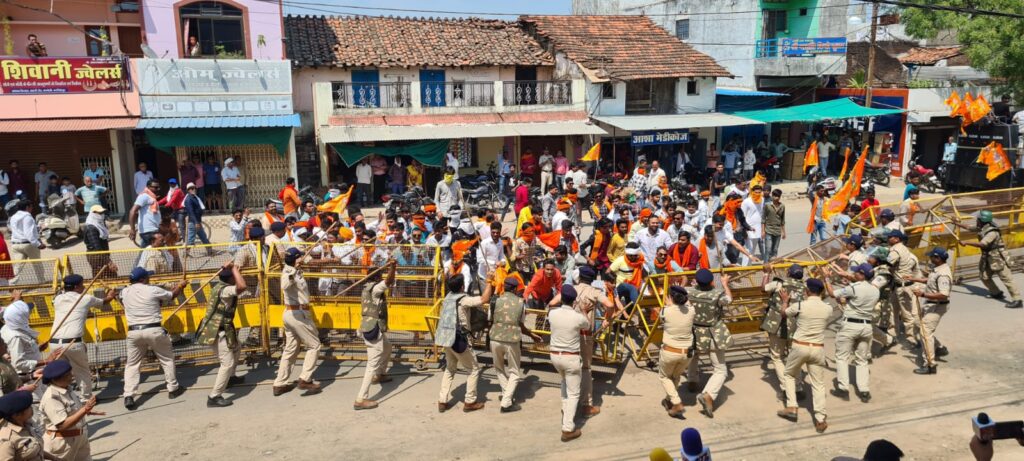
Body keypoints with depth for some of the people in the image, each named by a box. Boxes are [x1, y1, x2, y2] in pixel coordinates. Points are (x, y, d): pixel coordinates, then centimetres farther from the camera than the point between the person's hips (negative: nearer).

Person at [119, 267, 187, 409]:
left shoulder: (124, 292, 4)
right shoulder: (153, 290, -7)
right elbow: (171, 295, 10)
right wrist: (180, 286, 31)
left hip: (134, 332, 3)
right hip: (154, 330, -3)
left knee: (132, 364, 13)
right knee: (167, 359, 16)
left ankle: (129, 396, 2)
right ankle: (173, 388, 25)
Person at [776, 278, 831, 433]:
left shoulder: (800, 306, -11)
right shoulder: (828, 308, -3)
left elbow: (784, 312, 8)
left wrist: (785, 300, 27)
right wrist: (809, 299, 31)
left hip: (800, 347, -2)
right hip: (818, 349, 2)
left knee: (790, 375, 22)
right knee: (818, 384, 9)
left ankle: (791, 407, 17)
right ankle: (820, 420, 7)